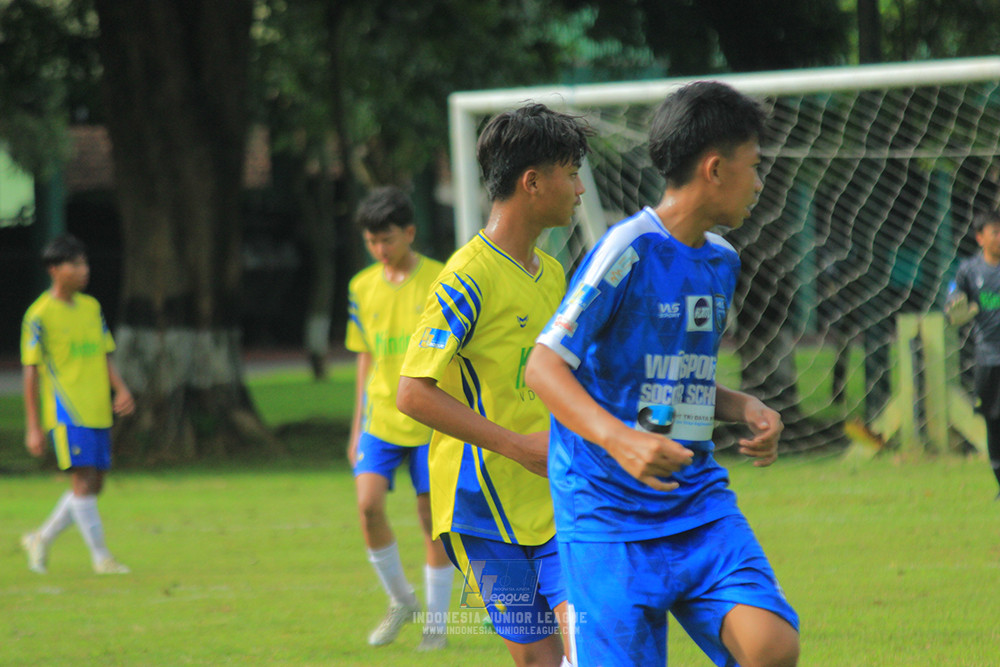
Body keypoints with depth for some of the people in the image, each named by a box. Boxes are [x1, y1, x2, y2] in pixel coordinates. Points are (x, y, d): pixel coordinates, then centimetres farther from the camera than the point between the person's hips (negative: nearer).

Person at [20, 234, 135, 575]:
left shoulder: (91, 307, 13)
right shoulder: (40, 314, -6)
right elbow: (31, 371, -5)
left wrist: (121, 389, -1)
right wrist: (32, 427, -8)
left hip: (98, 412, 7)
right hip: (66, 411, -7)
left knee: (94, 484, 7)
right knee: (84, 479, -12)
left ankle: (41, 540, 23)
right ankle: (100, 557, -6)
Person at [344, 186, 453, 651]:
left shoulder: (440, 282, -6)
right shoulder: (362, 287, 7)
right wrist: (357, 428, 14)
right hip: (380, 417, 3)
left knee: (433, 519, 1)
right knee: (368, 504, -13)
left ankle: (436, 621, 13)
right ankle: (399, 600, 8)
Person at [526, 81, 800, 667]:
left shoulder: (721, 261, 13)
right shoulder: (628, 251, -11)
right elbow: (544, 366, -15)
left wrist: (744, 409, 4)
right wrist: (619, 439, -31)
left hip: (698, 496, 6)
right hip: (610, 510, -6)